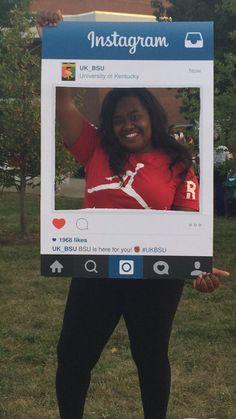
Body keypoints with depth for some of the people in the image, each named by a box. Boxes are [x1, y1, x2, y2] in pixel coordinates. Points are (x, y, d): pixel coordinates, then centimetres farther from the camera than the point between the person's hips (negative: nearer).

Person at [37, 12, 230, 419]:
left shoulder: (177, 166, -4)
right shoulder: (98, 151, 3)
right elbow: (62, 102, 2)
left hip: (154, 279, -2)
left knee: (150, 358, 15)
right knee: (72, 356, 9)